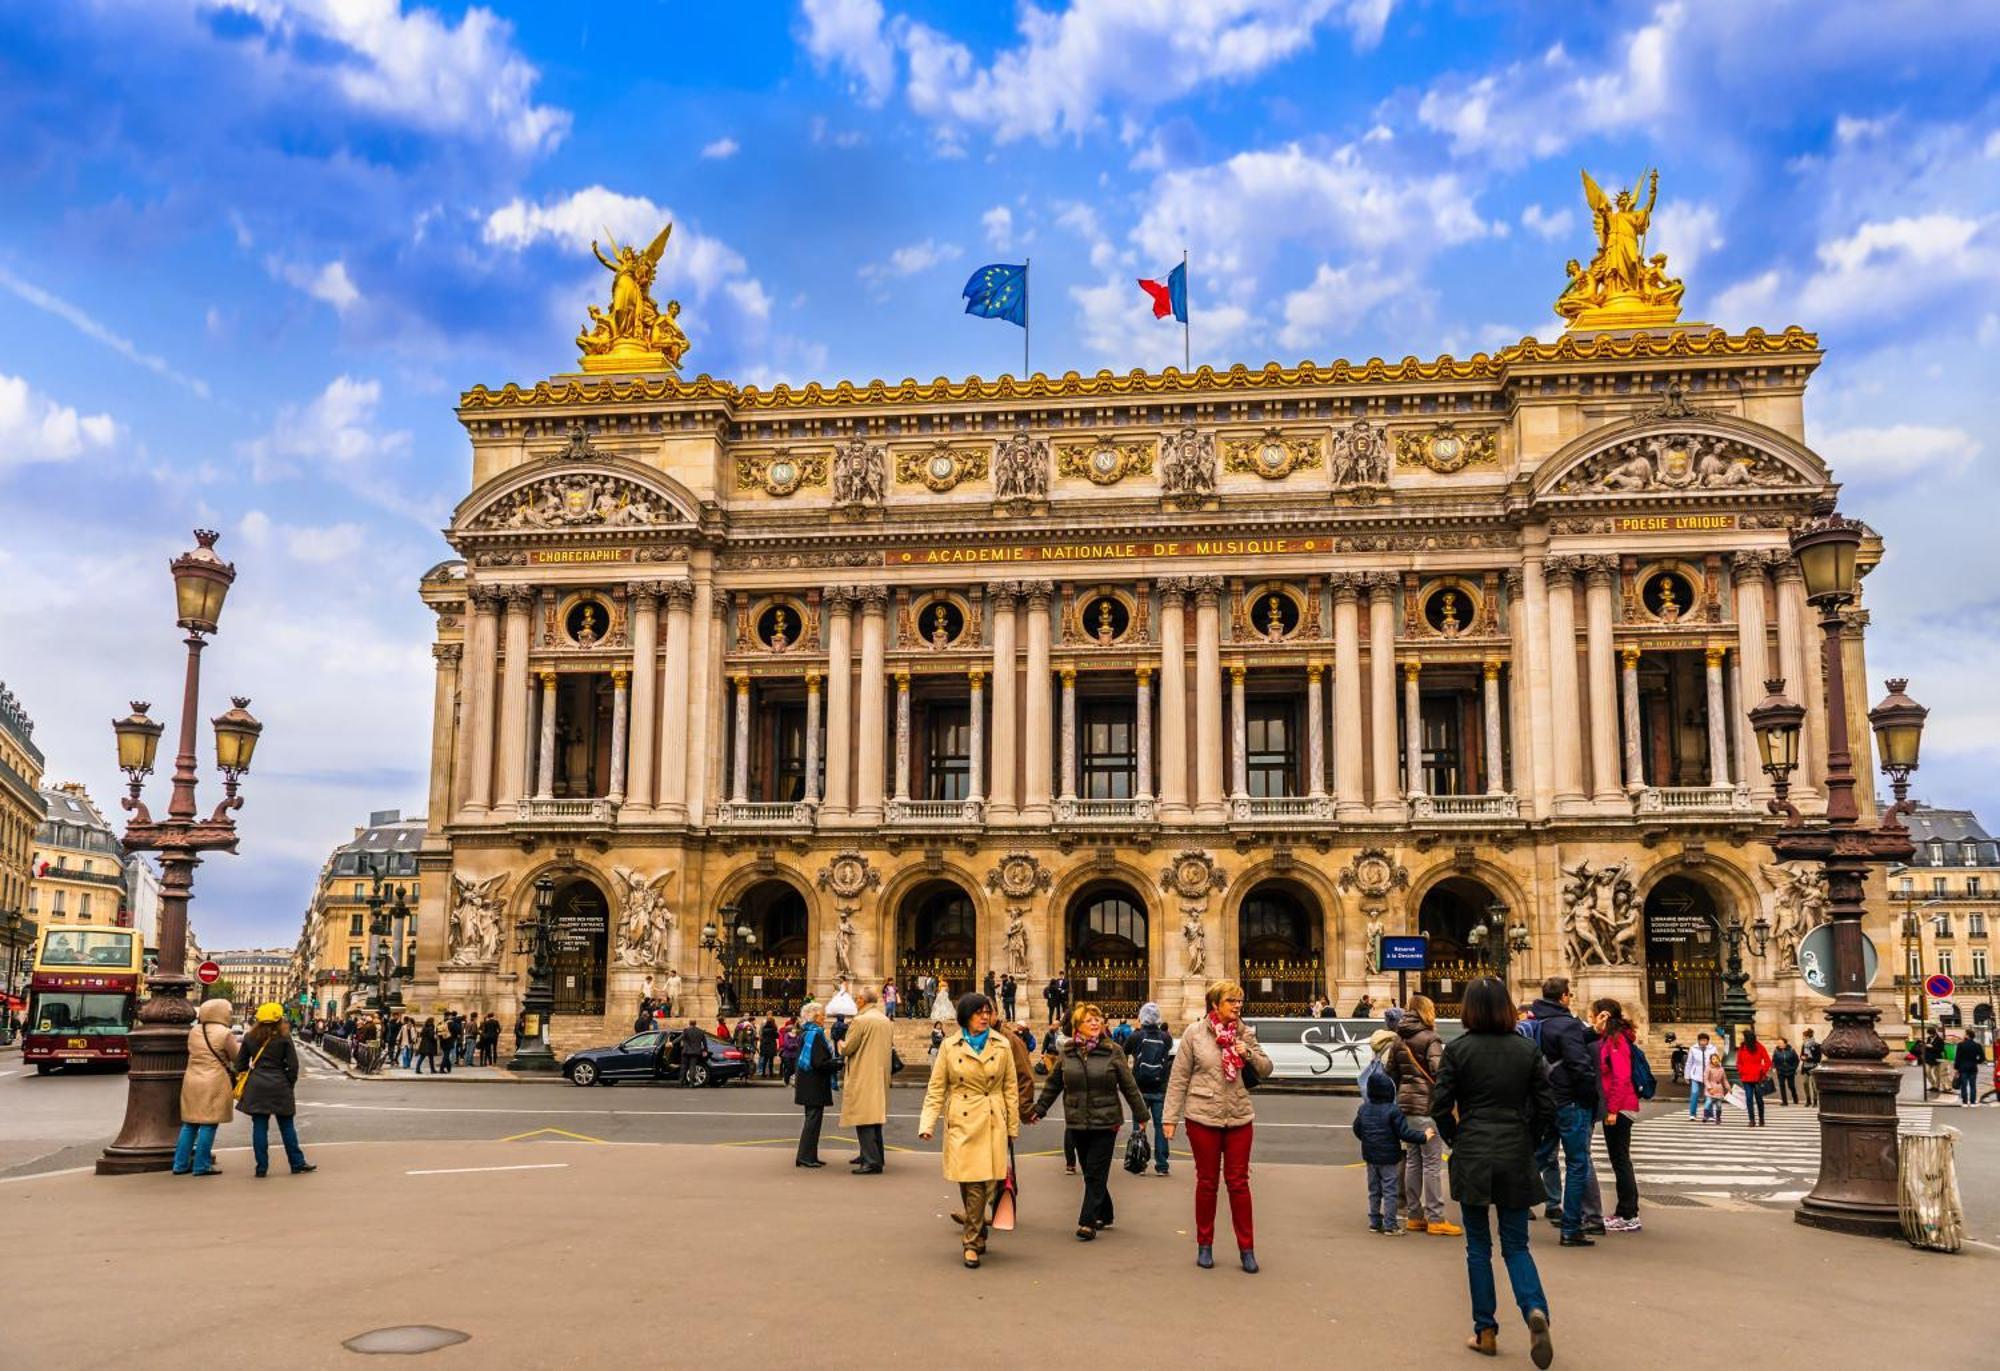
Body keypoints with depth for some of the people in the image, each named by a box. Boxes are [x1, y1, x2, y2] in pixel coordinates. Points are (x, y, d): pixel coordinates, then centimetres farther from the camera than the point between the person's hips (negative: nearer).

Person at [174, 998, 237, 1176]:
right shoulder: (225, 1034, -10)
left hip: (192, 1081, 6)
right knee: (208, 1125, -1)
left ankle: (180, 1164, 16)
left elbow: (192, 1053, 13)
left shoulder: (194, 1031, 8)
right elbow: (236, 1059, -3)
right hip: (214, 1083, -6)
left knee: (189, 1124, 13)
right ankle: (201, 1166, 1)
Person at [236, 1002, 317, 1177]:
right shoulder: (284, 1038, -6)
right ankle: (297, 1164, 13)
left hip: (256, 1086, 2)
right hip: (279, 1086, -2)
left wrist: (245, 1076, 20)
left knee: (259, 1127, 6)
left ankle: (261, 1167, 6)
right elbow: (293, 1064, -6)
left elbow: (240, 1062, 8)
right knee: (287, 1127, 7)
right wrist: (290, 1083, 7)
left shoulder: (250, 1037, 4)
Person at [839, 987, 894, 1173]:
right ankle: (875, 1156, 26)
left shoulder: (860, 1021, -15)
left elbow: (848, 1048, -13)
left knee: (864, 1119, -7)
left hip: (862, 1077, -9)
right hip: (880, 1075, 9)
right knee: (874, 1116, 18)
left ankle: (872, 1161, -12)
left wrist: (841, 1044, 8)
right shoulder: (886, 1021, 11)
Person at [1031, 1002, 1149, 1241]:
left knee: (1096, 1174, -5)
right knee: (1090, 1173, 12)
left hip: (1105, 1122, -3)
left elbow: (1129, 1086, 1)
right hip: (1077, 1123, 3)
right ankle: (1104, 1215, 28)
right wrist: (1038, 1110, 14)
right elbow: (1053, 1085, 14)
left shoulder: (1113, 1051, -3)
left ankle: (1088, 1222, -2)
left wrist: (1141, 1114, 3)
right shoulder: (1067, 1052, 4)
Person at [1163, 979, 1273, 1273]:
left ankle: (1247, 1249, 12)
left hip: (1239, 1117, 2)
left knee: (1238, 1182, 5)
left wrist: (1249, 1054, -13)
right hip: (1203, 1118, -2)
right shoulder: (1195, 1033, -6)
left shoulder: (1245, 1033, 3)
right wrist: (1171, 1117, -6)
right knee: (1206, 1182, 9)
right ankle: (1204, 1245, 21)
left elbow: (1266, 1070, 7)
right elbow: (1179, 1078, -4)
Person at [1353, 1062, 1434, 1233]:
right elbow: (1404, 1133, -18)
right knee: (1390, 1192, 1)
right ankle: (1390, 1225, 3)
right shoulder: (1393, 1110, -18)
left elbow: (1357, 1130, 11)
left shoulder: (1363, 1108, 1)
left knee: (1374, 1190, 15)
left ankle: (1374, 1222, 20)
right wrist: (1423, 1136, -6)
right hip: (1389, 1158, -6)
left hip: (1370, 1156, 6)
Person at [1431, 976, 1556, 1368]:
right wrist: (1528, 1141, 13)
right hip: (1516, 1159, 2)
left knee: (1478, 1247, 11)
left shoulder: (1457, 1049, -7)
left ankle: (1485, 1333, 14)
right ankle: (1535, 1309, -15)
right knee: (1516, 1246, 11)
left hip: (1471, 1158, -2)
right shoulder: (1527, 1049, 0)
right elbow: (1546, 1106, 0)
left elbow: (1440, 1105, -8)